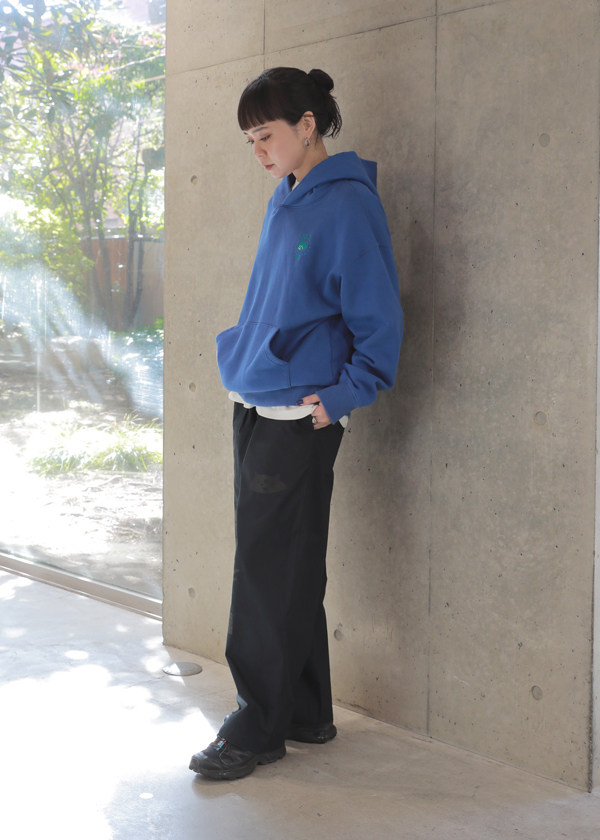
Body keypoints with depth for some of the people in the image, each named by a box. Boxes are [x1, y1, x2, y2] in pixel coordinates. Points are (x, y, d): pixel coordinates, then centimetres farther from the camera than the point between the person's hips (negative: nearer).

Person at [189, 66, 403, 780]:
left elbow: (379, 318, -14)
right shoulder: (285, 202, 13)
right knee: (287, 570, 14)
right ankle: (306, 715, 25)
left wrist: (340, 396, -14)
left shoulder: (347, 204, -12)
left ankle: (261, 727, 9)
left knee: (272, 574, -2)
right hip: (254, 412, 9)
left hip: (299, 420, -9)